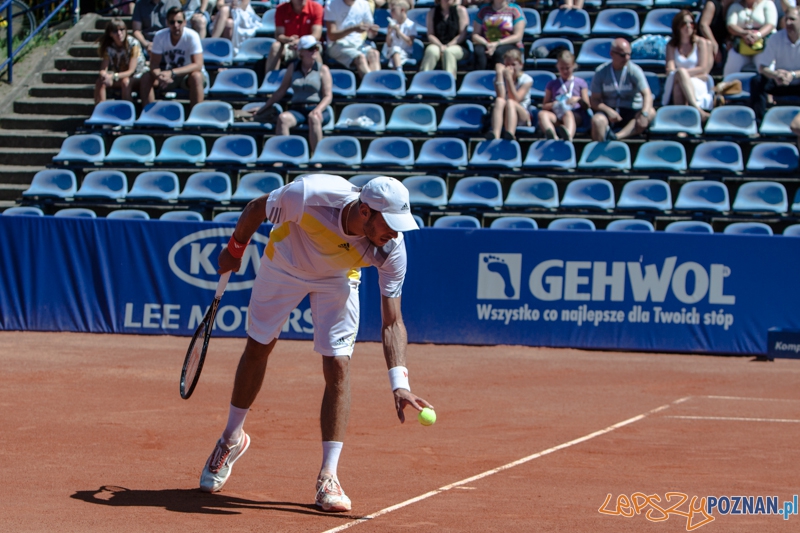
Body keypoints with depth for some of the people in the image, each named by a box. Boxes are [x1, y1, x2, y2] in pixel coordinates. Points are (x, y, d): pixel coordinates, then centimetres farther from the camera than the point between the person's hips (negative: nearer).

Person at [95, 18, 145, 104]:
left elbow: (131, 71, -22)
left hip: (135, 77, -4)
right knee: (100, 82, -24)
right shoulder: (108, 46, -8)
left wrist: (113, 76, -38)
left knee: (125, 81, -36)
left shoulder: (133, 44, -20)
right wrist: (105, 76, -39)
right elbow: (103, 70, -13)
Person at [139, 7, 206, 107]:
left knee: (196, 76, -36)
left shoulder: (192, 36, -21)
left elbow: (198, 65, -27)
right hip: (169, 75, 3)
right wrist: (159, 75, -38)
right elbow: (154, 65, -13)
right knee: (146, 77, -22)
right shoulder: (160, 36, -13)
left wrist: (172, 73, -39)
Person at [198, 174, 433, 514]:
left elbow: (391, 320, -29)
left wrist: (399, 383, -41)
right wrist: (234, 250, -2)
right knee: (257, 348, 11)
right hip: (284, 265, -1)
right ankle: (231, 440, 35)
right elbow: (256, 209, -19)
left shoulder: (392, 249, -34)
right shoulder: (308, 195, -42)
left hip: (338, 279, 1)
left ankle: (327, 479, -6)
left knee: (338, 366, -11)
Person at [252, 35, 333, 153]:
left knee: (313, 118, -39)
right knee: (283, 118, -32)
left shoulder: (323, 69, 7)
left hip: (318, 109, -2)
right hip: (297, 110, 2)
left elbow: (328, 96, 0)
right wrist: (264, 108, 17)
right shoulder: (293, 67, 15)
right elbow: (281, 91, 19)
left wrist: (318, 110, -19)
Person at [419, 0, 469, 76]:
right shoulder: (432, 12, 8)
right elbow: (430, 35, 4)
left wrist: (448, 46, -17)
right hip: (437, 44, 2)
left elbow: (462, 34, -4)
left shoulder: (460, 10, 2)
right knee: (431, 50, -33)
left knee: (448, 51, -36)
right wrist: (440, 46, -16)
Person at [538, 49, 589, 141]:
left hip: (576, 115, -2)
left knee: (568, 113, -40)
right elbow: (544, 106, 20)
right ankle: (553, 136, -67)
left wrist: (579, 99, -6)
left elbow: (587, 106, 15)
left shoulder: (580, 83, 22)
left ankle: (569, 136, -75)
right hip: (556, 115, 2)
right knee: (542, 114, -34)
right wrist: (553, 104, -3)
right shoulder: (552, 84, 27)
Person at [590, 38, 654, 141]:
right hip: (608, 110, 0)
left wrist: (644, 114, -38)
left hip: (632, 112, 0)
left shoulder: (634, 70, -4)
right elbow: (595, 100, -1)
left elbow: (647, 95, -17)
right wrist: (608, 111, -23)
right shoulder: (601, 72, 1)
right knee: (597, 120, -34)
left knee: (651, 112, -31)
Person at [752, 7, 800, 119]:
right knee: (757, 81, -27)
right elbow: (763, 67, -12)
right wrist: (775, 75, -34)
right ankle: (760, 120, -28)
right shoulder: (776, 39, -9)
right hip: (779, 81, 2)